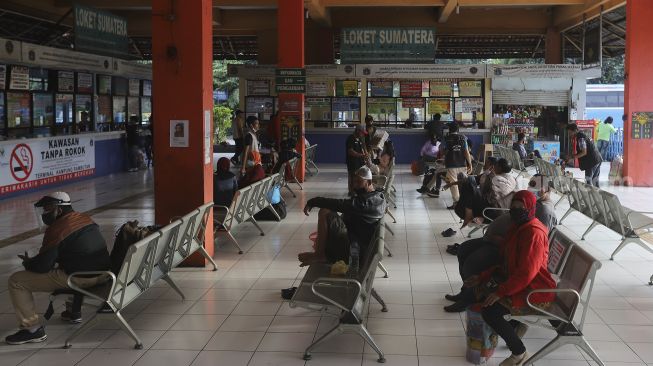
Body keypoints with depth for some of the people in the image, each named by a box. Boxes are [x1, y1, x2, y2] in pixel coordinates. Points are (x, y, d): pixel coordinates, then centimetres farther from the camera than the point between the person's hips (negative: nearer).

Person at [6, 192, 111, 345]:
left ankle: (33, 329, 4)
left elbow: (42, 266, -13)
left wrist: (28, 263, 10)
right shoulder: (85, 219, 10)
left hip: (80, 279, -8)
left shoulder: (56, 229, -14)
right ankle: (73, 311, 42)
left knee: (16, 281, 0)